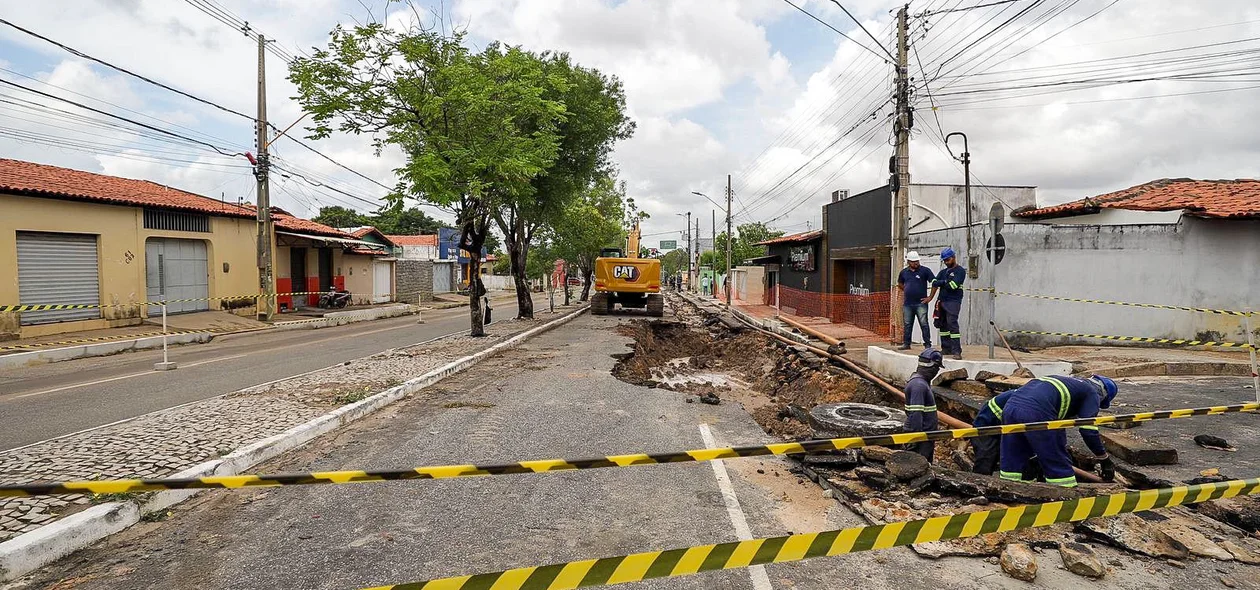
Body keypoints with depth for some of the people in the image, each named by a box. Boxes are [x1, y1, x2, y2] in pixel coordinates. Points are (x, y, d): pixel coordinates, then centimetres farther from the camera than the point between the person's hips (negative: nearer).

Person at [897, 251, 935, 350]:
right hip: (907, 304, 4)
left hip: (921, 303, -4)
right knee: (907, 325, 8)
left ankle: (928, 344, 1)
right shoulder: (904, 272, 10)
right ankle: (906, 344, 16)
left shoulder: (925, 270, -3)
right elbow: (900, 283, 28)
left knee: (924, 324, -4)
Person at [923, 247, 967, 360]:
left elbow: (953, 285, -15)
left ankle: (956, 351, -18)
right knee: (943, 325, 9)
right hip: (942, 301, 7)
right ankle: (946, 349, 16)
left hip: (953, 301, -7)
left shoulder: (960, 270, -2)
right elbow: (934, 282, 7)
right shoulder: (943, 272, 20)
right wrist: (930, 297, -7)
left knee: (952, 324, -16)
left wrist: (942, 283, 1)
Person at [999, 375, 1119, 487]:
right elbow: (1088, 429, 7)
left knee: (1012, 463, 17)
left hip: (1010, 405, 7)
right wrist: (1104, 459, 20)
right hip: (1036, 412, -7)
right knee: (1059, 465, 9)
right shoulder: (1092, 393, 17)